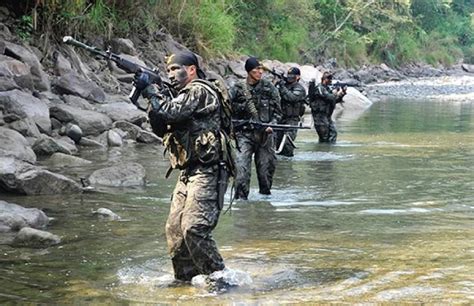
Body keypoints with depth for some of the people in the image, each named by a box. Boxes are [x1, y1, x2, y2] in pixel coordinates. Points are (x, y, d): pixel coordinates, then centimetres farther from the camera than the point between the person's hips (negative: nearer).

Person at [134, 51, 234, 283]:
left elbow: (172, 113, -20)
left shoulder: (199, 91, -8)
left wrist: (149, 90, -7)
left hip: (207, 172, -10)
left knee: (194, 228, -18)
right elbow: (162, 129, 18)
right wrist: (153, 99, 4)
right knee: (174, 229, 6)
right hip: (188, 174, 10)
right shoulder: (181, 96, 22)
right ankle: (185, 279, 13)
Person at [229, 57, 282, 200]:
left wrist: (272, 124, -8)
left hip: (265, 134, 2)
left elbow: (277, 111, 7)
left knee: (266, 167, 6)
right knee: (242, 167, -14)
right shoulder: (237, 89, 0)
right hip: (244, 134, -2)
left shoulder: (269, 88, 5)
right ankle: (241, 197, -9)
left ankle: (265, 194, 23)